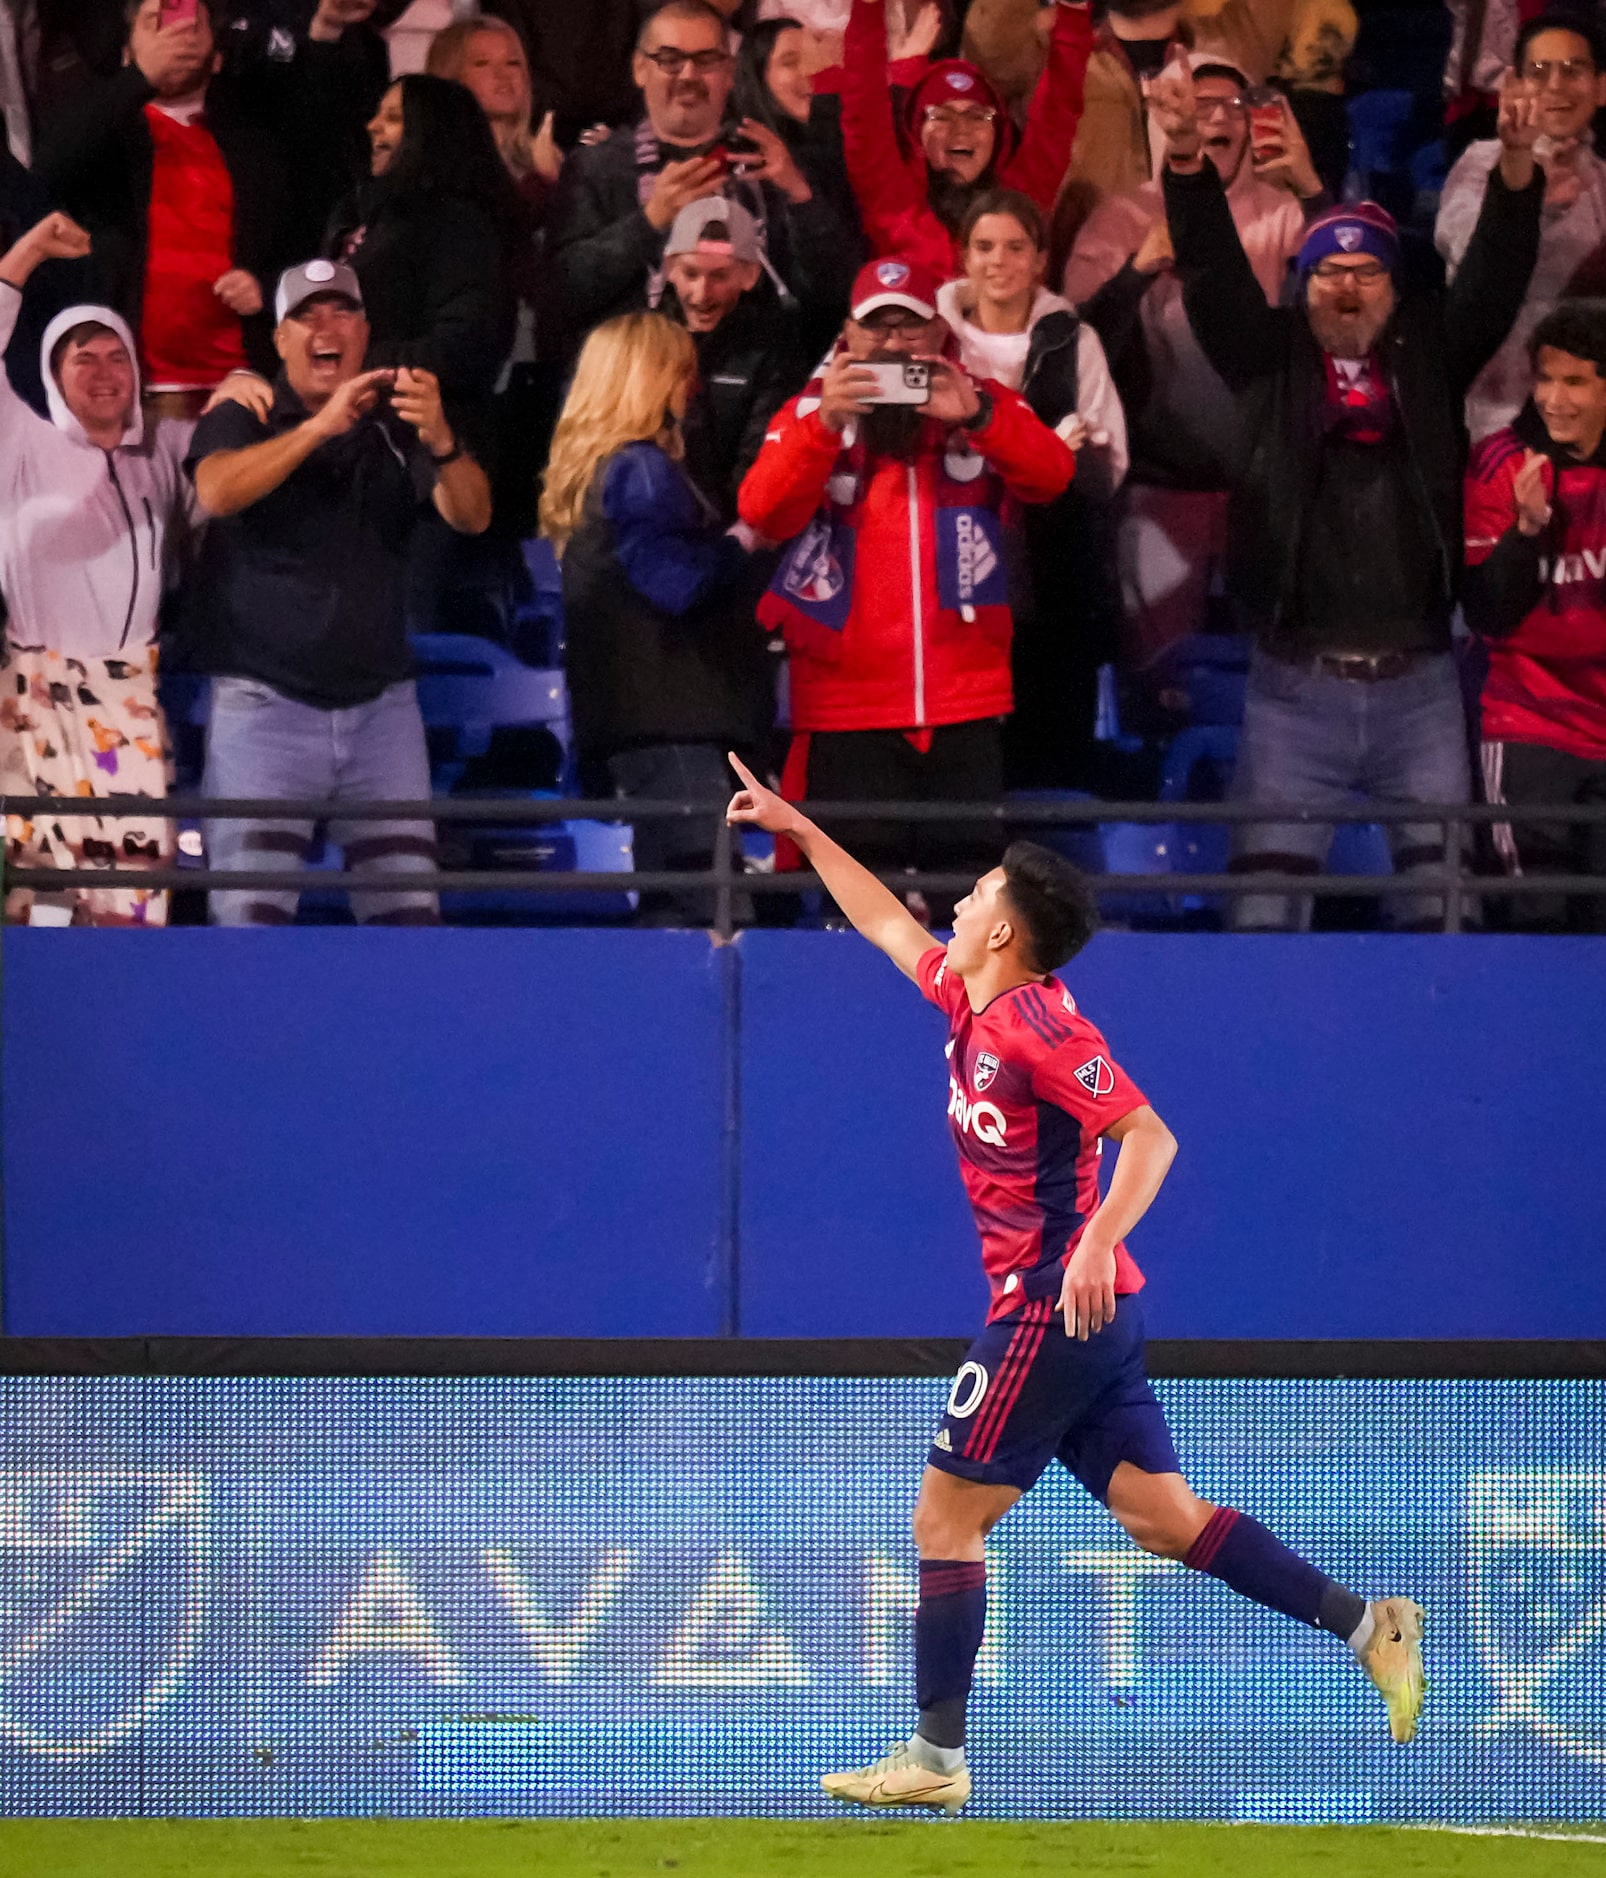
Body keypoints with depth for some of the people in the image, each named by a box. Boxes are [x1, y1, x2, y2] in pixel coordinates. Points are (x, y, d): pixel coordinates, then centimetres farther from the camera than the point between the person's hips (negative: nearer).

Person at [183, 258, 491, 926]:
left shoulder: (395, 431, 10)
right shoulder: (244, 420, 5)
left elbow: (471, 515, -5)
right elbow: (218, 491, -16)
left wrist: (439, 440, -26)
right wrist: (319, 427, -29)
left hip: (380, 705, 3)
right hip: (265, 702, -3)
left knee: (409, 909, -2)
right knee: (250, 913, -12)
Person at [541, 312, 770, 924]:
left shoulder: (591, 469, 19)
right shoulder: (644, 470, -10)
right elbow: (676, 580, -20)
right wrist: (740, 547, -4)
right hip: (669, 717, -10)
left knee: (670, 904, 11)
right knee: (704, 905, -17)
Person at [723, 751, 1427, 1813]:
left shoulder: (1041, 1028, -15)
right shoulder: (972, 1005, 13)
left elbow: (1150, 1136, -23)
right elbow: (888, 925, 30)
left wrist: (1098, 1244, -37)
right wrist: (799, 830, 34)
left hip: (1053, 1310, -9)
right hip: (1088, 1318, 9)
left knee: (947, 1519, -2)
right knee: (1163, 1515, 5)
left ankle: (936, 1758, 2)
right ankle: (1367, 1624, -2)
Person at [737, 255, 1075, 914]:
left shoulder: (984, 406, 9)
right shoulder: (810, 412, 7)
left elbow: (1051, 474, -8)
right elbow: (763, 513, -8)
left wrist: (974, 416, -25)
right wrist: (827, 423, -23)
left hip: (967, 708, 1)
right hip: (846, 708, -1)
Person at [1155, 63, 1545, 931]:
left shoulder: (1429, 355, 8)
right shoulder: (1272, 359, 5)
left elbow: (1495, 275, -2)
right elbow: (1214, 271, -5)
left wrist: (1516, 167, -20)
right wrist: (1186, 158, -21)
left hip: (1419, 686, 1)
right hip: (1295, 687, -1)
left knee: (1441, 900, 3)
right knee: (1264, 906, -3)